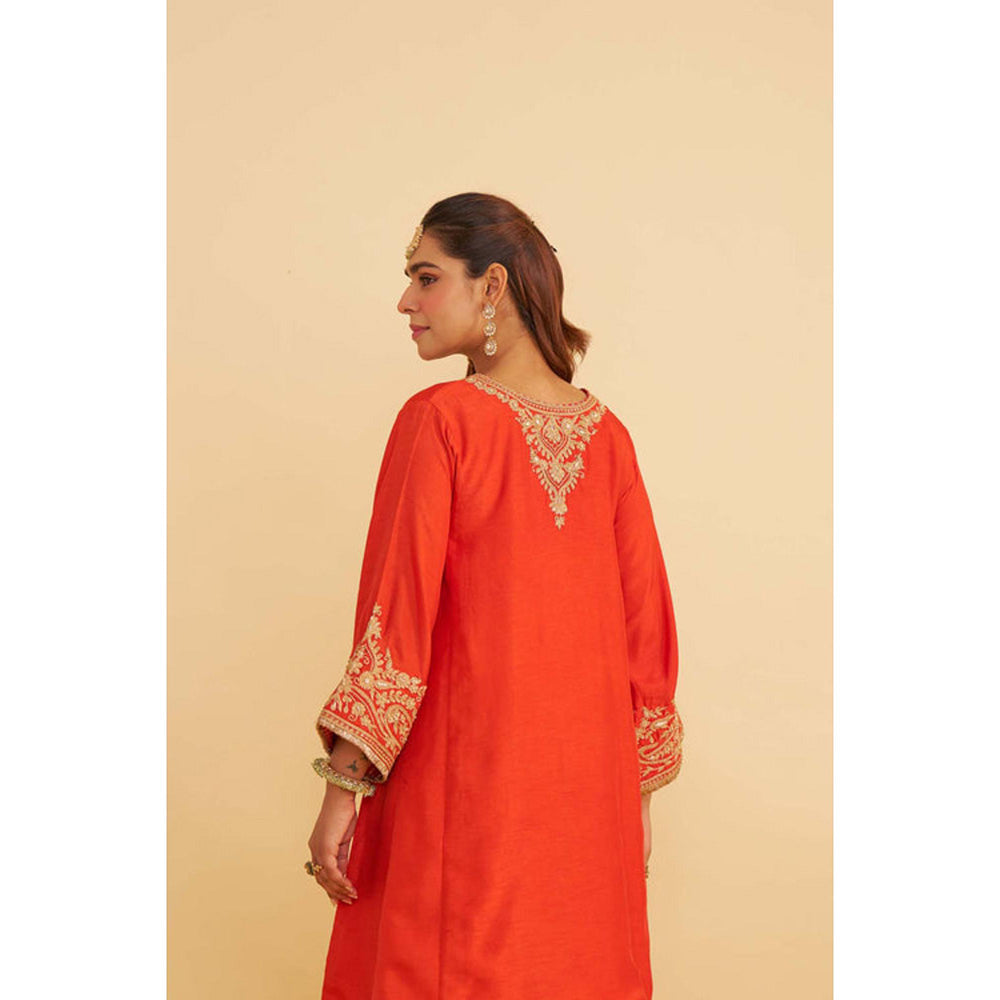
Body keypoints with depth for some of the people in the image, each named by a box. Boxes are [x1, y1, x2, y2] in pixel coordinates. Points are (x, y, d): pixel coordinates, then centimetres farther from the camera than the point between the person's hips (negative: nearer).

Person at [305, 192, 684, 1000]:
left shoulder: (440, 419, -11)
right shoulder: (609, 435, 3)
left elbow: (398, 606, -14)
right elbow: (647, 626, 5)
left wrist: (344, 784, -8)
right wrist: (638, 794, 14)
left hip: (460, 768, -4)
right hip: (587, 779, 5)